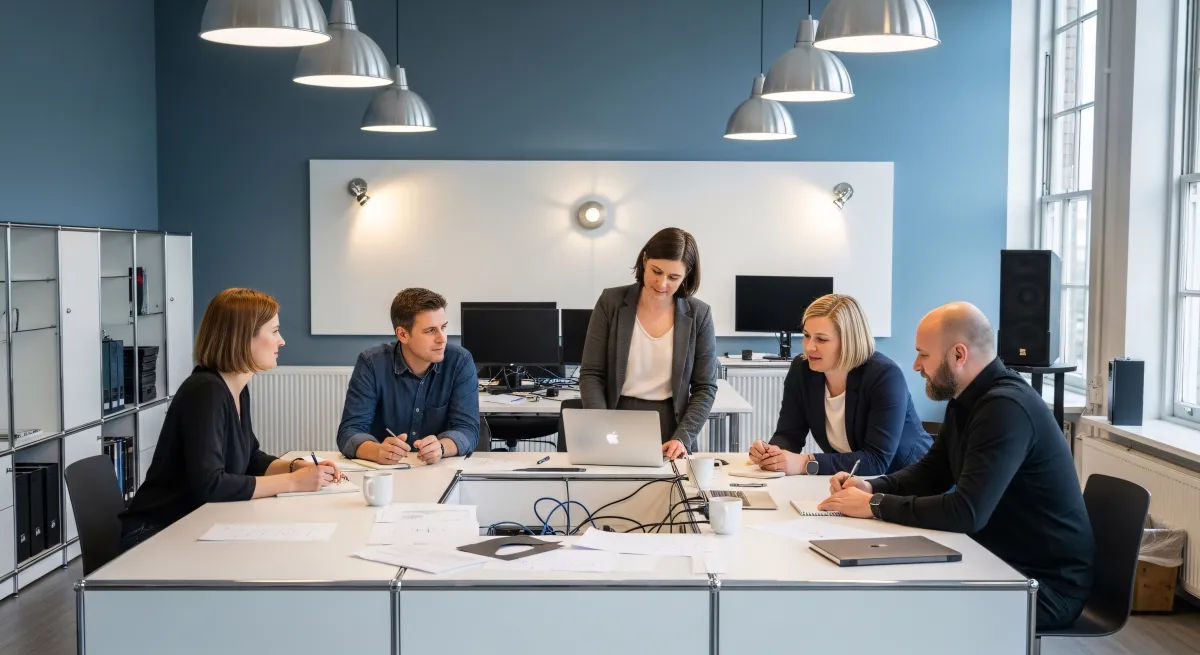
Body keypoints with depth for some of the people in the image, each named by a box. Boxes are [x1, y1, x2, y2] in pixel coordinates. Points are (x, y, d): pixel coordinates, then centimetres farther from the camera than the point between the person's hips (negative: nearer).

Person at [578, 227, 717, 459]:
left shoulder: (698, 315, 1)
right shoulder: (611, 302, 0)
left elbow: (705, 387, 3)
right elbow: (591, 375, 0)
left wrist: (683, 438, -10)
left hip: (670, 430, 0)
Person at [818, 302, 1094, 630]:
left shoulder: (1005, 408, -25)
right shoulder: (965, 400, 6)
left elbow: (966, 513, -31)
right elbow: (930, 471, 17)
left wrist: (875, 505, -22)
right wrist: (871, 487, -2)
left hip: (1046, 582, -9)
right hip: (1000, 560, 9)